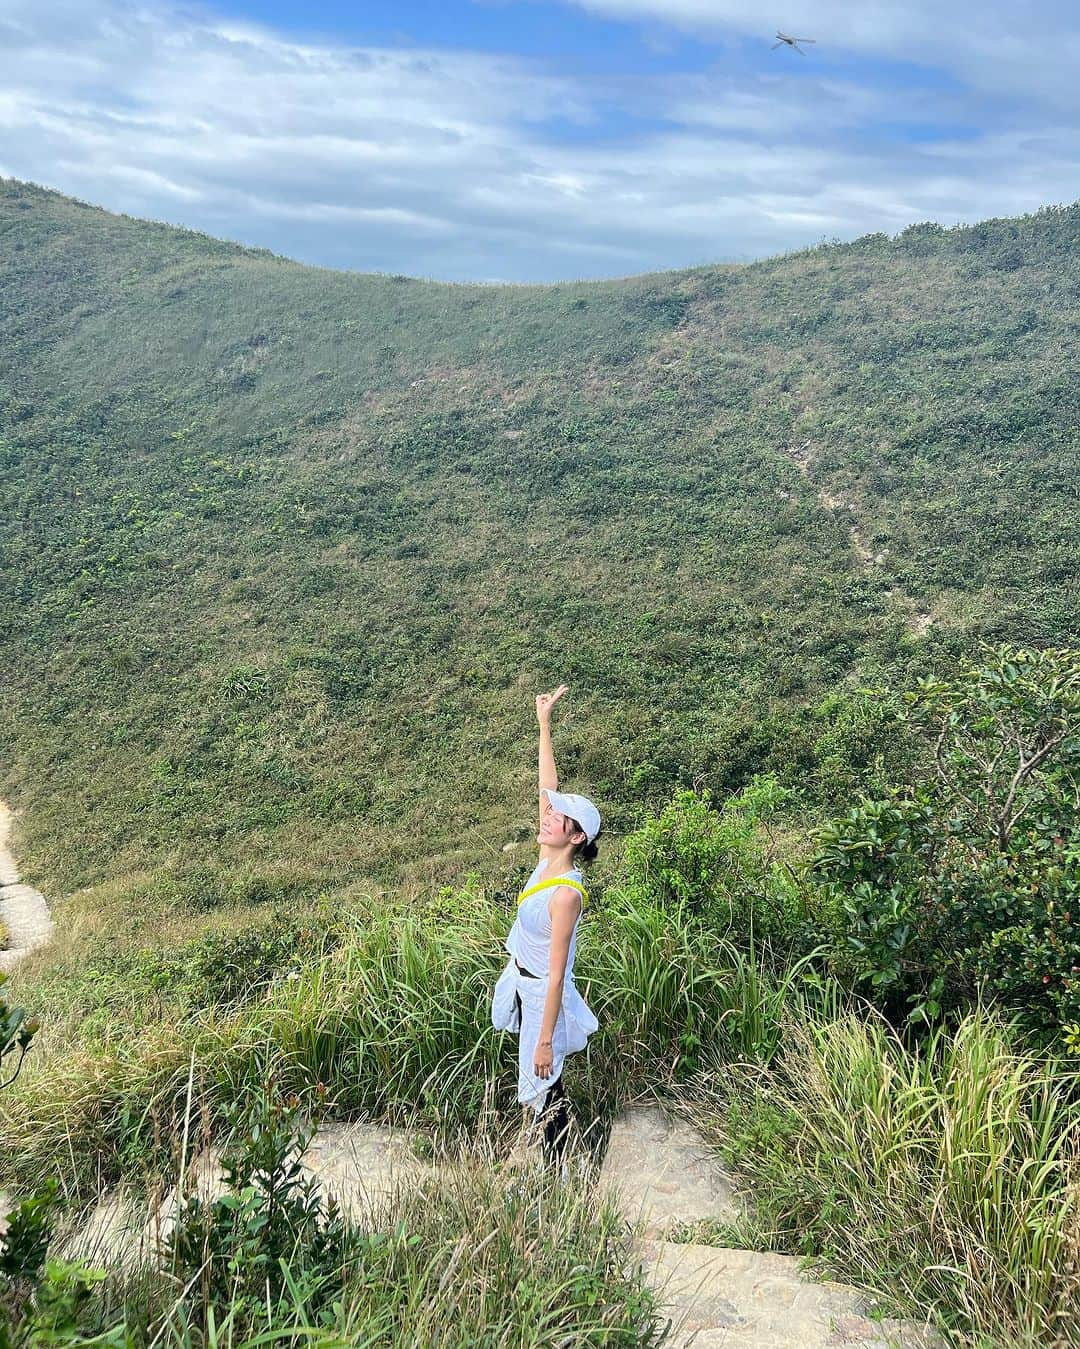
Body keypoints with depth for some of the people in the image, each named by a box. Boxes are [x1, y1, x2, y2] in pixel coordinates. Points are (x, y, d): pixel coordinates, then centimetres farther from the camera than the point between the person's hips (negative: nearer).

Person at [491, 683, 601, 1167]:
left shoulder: (566, 894, -30)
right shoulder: (548, 861, -9)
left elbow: (557, 975, -27)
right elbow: (548, 789, -5)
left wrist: (546, 1040, -22)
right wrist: (544, 725, -6)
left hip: (543, 995, -9)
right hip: (524, 984, 9)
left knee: (544, 1085, 7)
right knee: (537, 1083, 25)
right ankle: (543, 1161, 45)